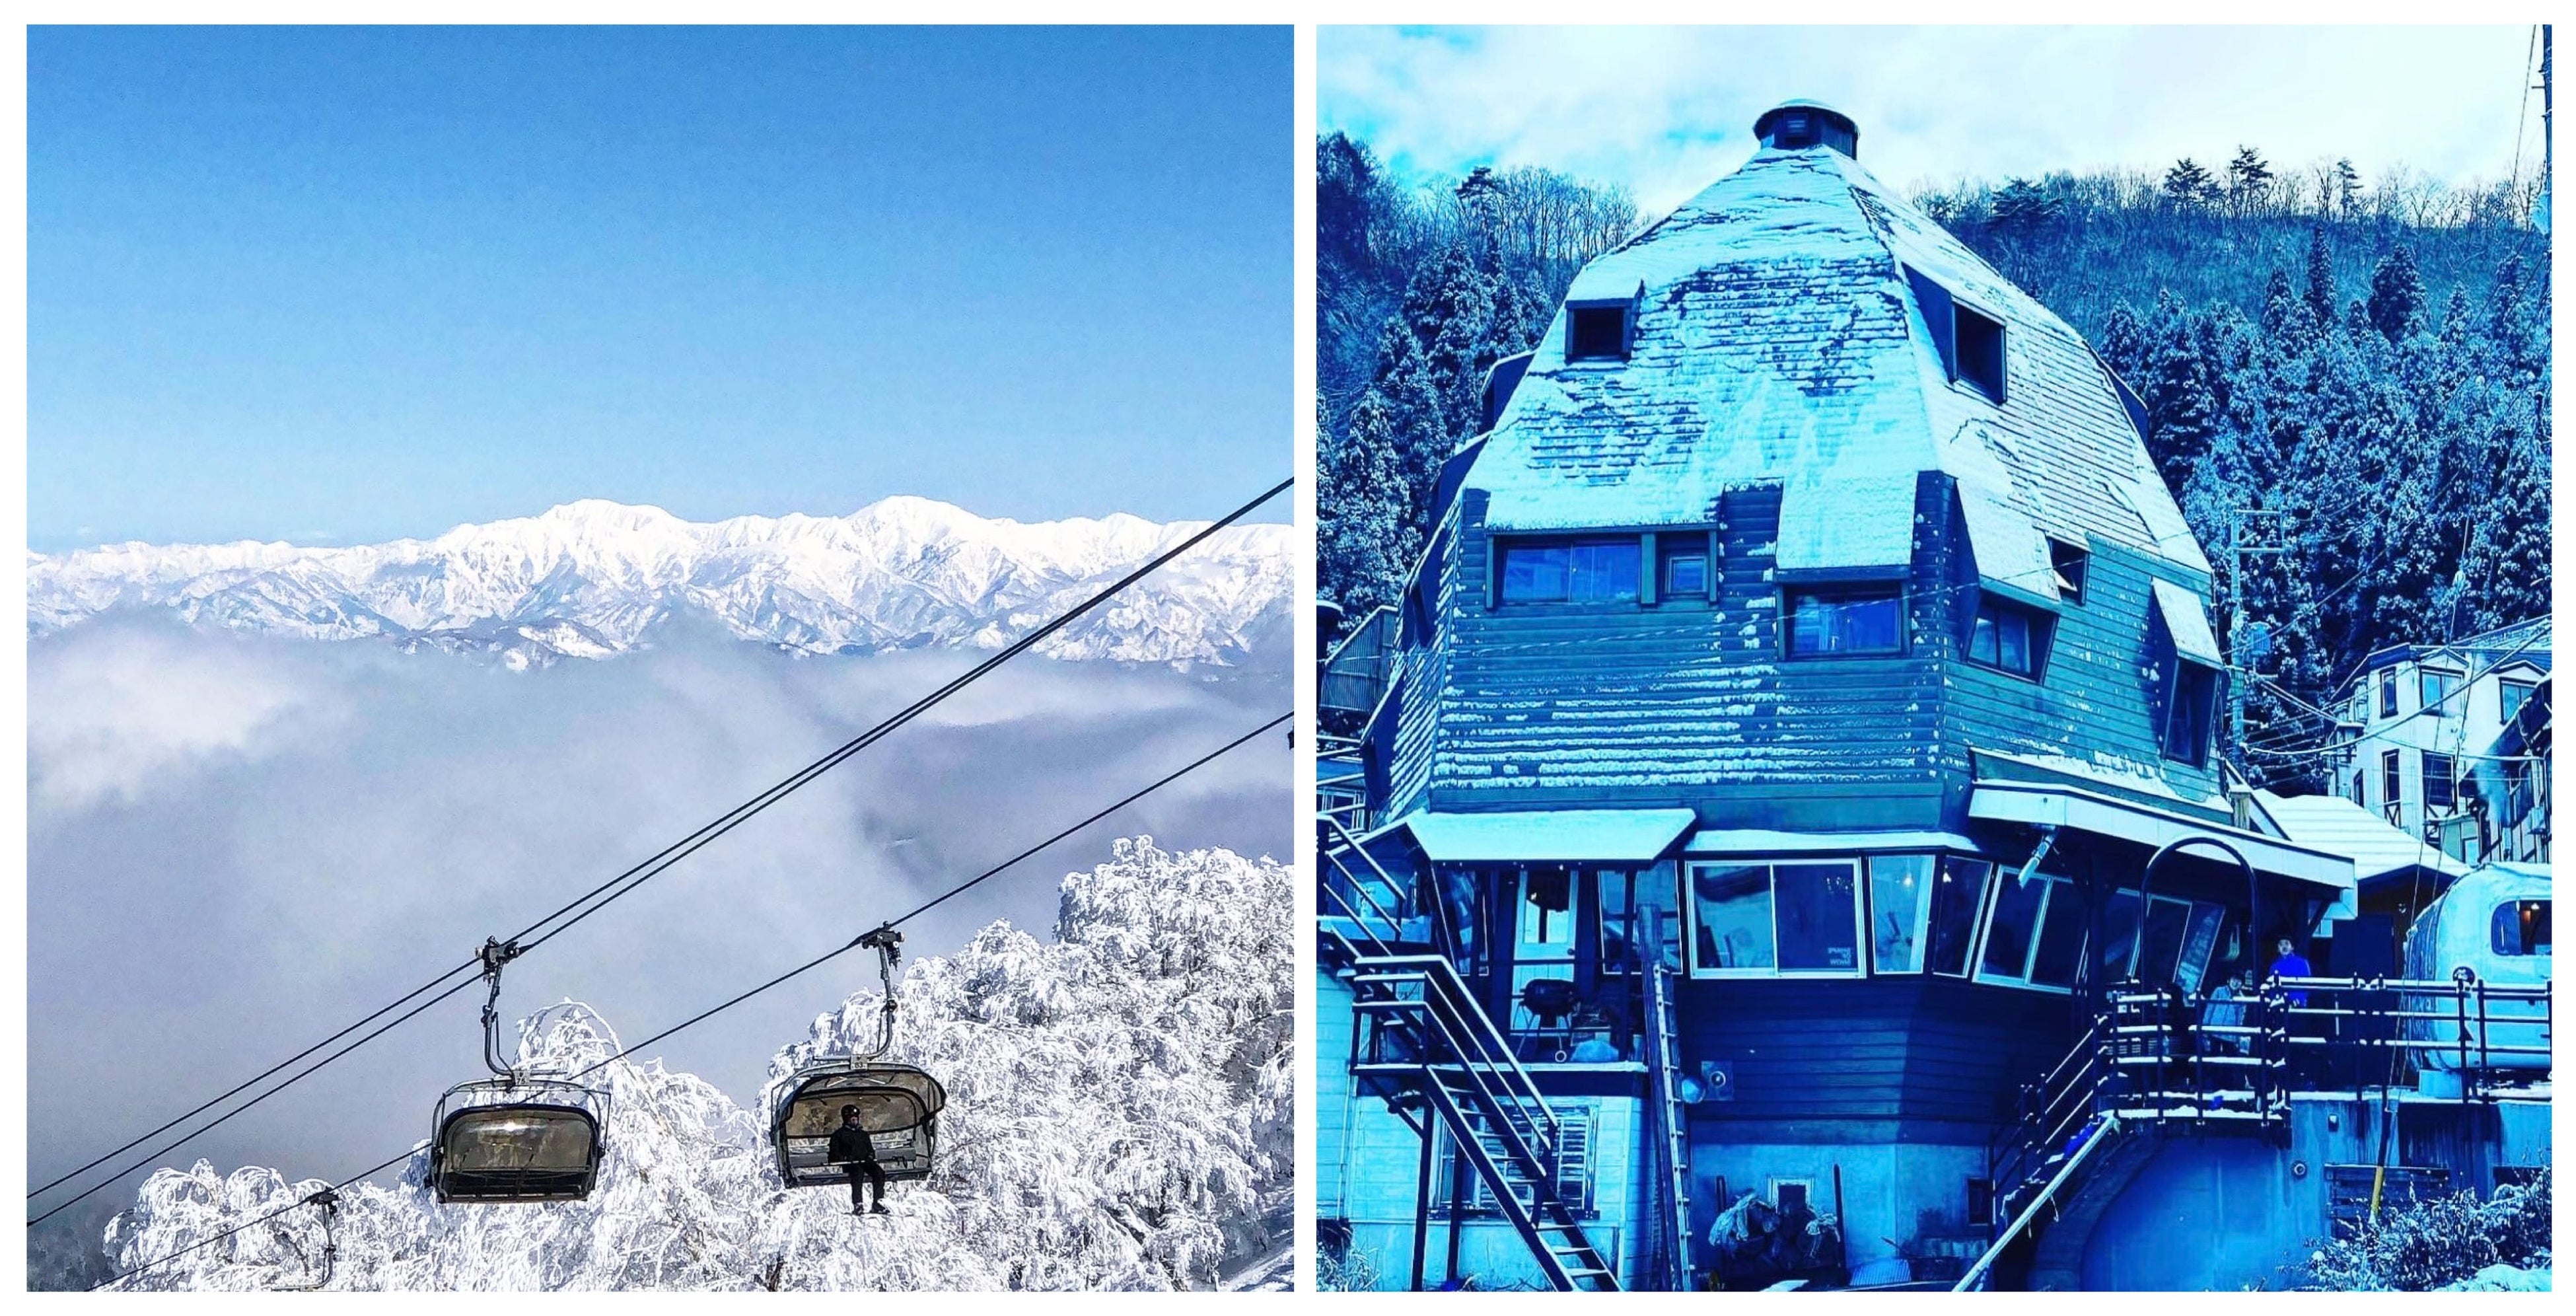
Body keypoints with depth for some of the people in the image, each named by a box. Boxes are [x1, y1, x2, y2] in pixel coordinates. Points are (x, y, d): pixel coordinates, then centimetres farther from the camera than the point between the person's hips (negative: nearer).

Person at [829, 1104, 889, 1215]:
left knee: (879, 1172, -28)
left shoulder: (863, 1134, 28)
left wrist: (870, 1156, 6)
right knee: (858, 1171, -40)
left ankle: (878, 1203, -32)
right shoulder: (838, 1134, 15)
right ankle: (857, 1205, -47)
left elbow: (871, 1150, 30)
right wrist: (845, 1158, -10)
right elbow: (835, 1154, 8)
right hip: (849, 1164, -4)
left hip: (864, 1161, 4)